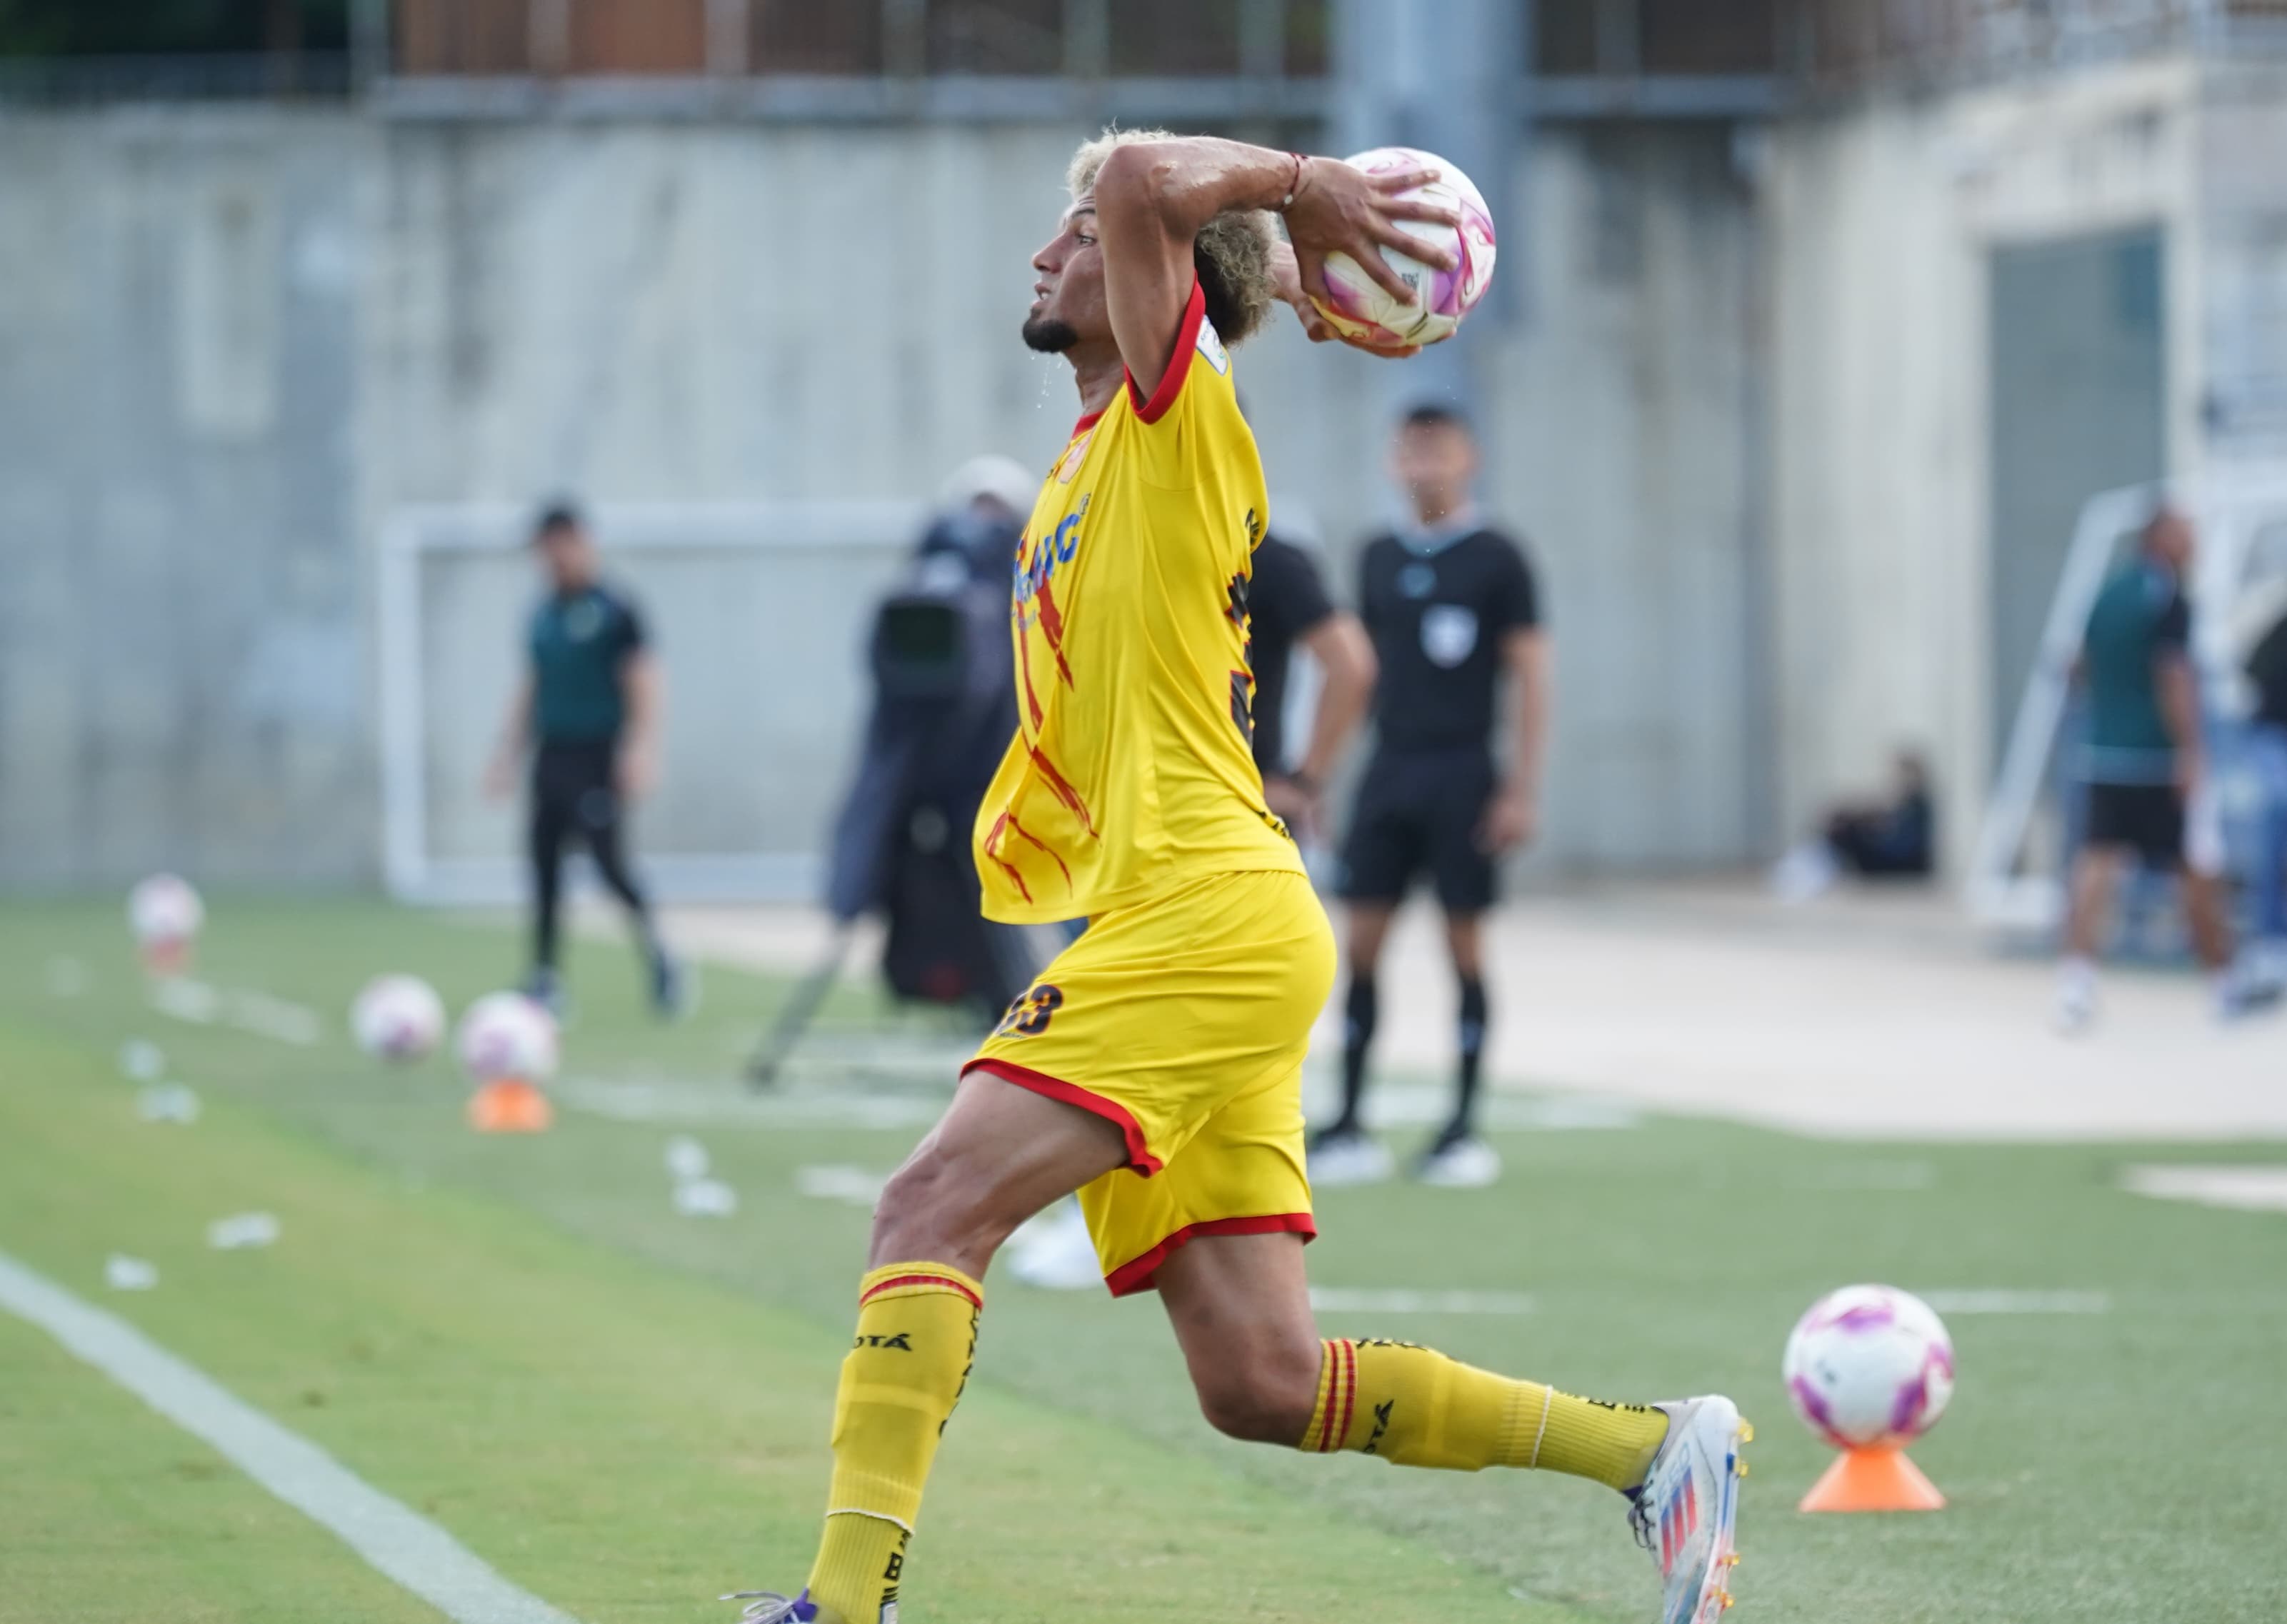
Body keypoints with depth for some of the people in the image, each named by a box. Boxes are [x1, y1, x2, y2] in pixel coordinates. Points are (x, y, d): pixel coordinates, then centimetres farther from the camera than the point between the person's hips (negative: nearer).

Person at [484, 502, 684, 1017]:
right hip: (552, 754, 7)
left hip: (597, 757, -7)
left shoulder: (615, 609, -5)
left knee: (610, 862, -13)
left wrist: (639, 749, -17)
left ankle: (661, 960, 3)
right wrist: (509, 752, 18)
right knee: (544, 862, 2)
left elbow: (643, 684, -8)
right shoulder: (542, 616, 15)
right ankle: (545, 979, 6)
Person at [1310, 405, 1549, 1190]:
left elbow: (1530, 676, -4)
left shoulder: (1496, 560, -2)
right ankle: (1352, 1128, 4)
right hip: (1388, 768, 4)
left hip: (1462, 772, -4)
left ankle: (1465, 1129, 6)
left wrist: (1522, 789, -11)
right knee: (1361, 942, 0)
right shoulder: (1379, 558, 11)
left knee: (1464, 943, -1)